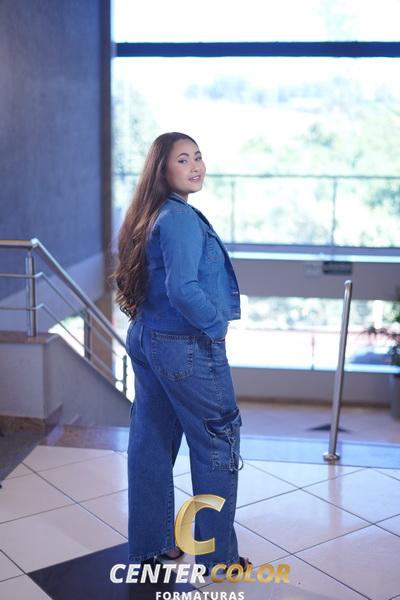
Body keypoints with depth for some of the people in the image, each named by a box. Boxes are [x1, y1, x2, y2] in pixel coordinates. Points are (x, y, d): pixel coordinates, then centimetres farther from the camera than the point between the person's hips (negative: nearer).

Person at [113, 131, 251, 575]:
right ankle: (218, 558, 18)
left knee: (152, 443, 16)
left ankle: (149, 545, 31)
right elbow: (183, 289, -29)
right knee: (217, 444, 5)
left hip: (145, 340, 9)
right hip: (186, 348, -9)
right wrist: (217, 323, -15)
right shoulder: (181, 217, -19)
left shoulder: (150, 216, 10)